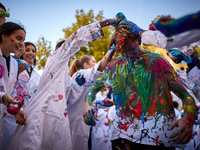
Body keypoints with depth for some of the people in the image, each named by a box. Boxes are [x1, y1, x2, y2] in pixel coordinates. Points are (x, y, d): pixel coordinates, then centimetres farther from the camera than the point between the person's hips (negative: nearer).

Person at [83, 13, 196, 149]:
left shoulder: (157, 62, 5)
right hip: (123, 133, 2)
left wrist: (188, 120, -18)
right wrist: (88, 104, 2)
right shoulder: (114, 66, 13)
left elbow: (185, 95, 2)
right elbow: (95, 87, 25)